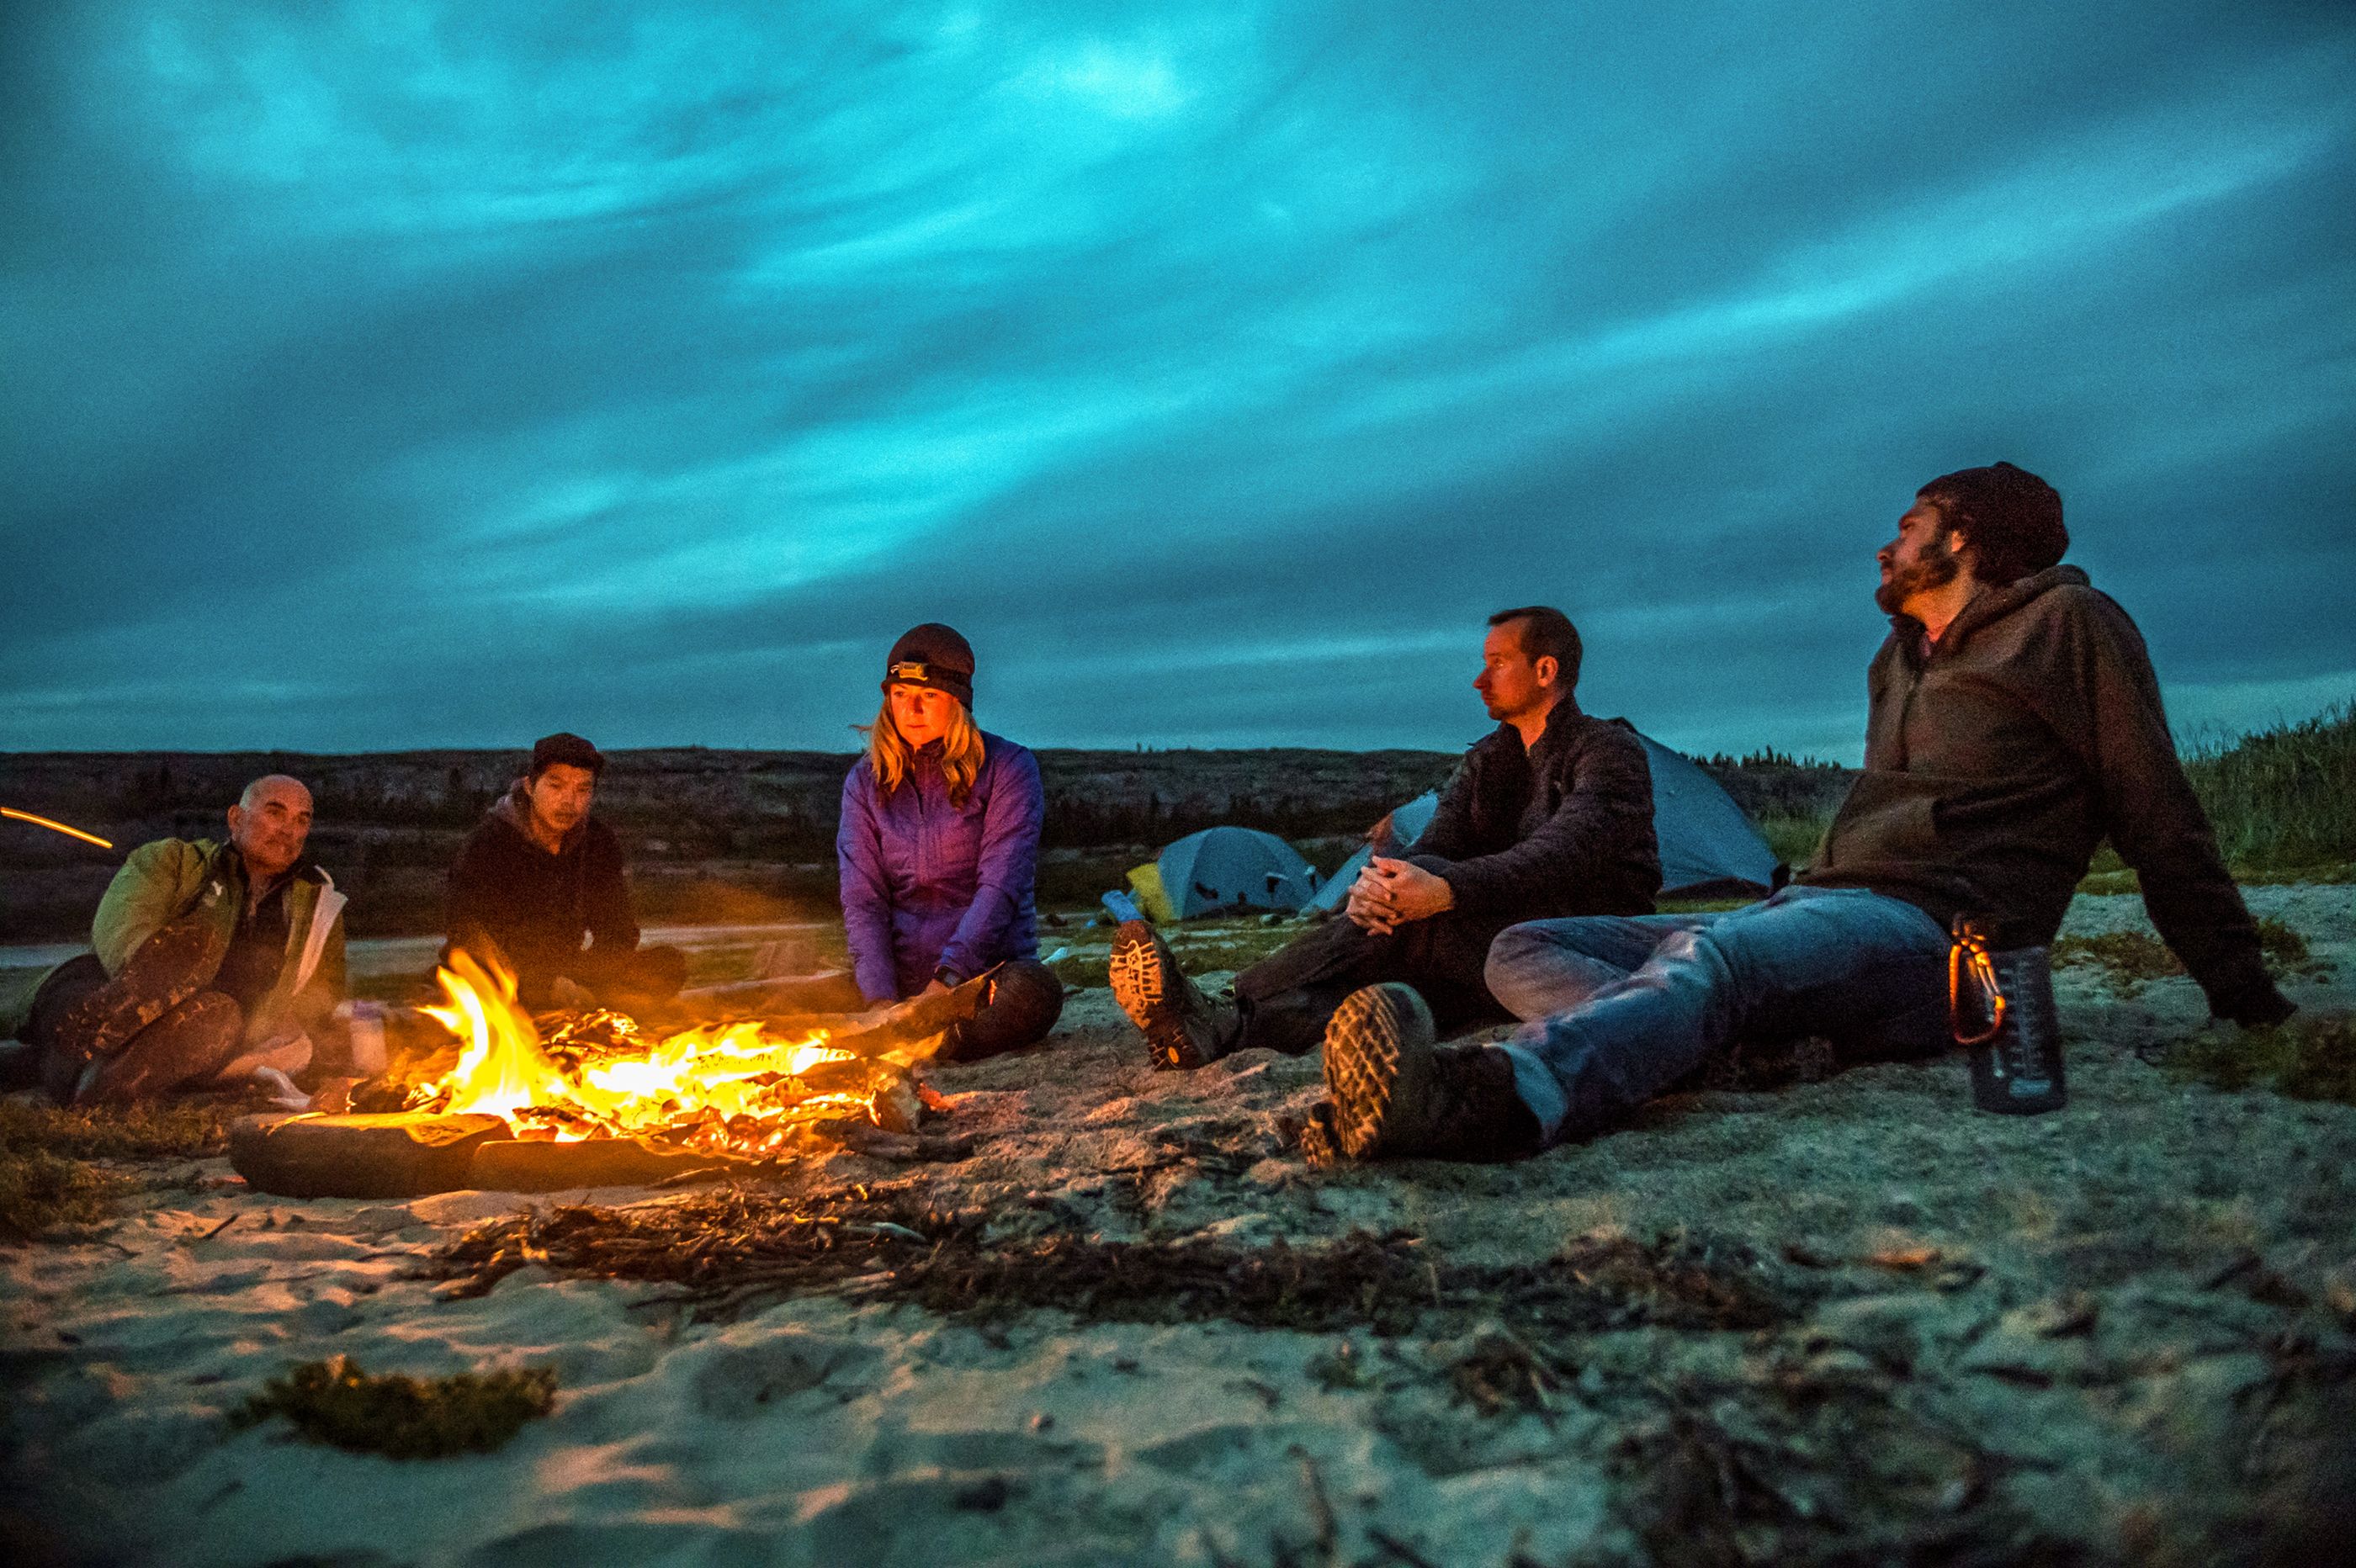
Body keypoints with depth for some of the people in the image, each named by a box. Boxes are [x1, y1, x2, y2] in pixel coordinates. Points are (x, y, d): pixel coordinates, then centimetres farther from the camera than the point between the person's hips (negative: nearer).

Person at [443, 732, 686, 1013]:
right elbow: (463, 928, -18)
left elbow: (618, 933, 5)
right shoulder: (489, 841, -11)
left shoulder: (601, 843, 2)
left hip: (568, 971, 4)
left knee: (670, 964, -17)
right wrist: (550, 986, -25)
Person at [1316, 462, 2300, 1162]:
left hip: (1925, 930, -8)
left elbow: (2158, 821, 7)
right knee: (1524, 952, -9)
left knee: (1717, 957, -41)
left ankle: (1504, 1096, -70)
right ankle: (1687, 1048, -41)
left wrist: (2242, 990, 9)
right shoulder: (1901, 657, 30)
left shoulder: (2069, 624, 8)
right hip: (1809, 910, 8)